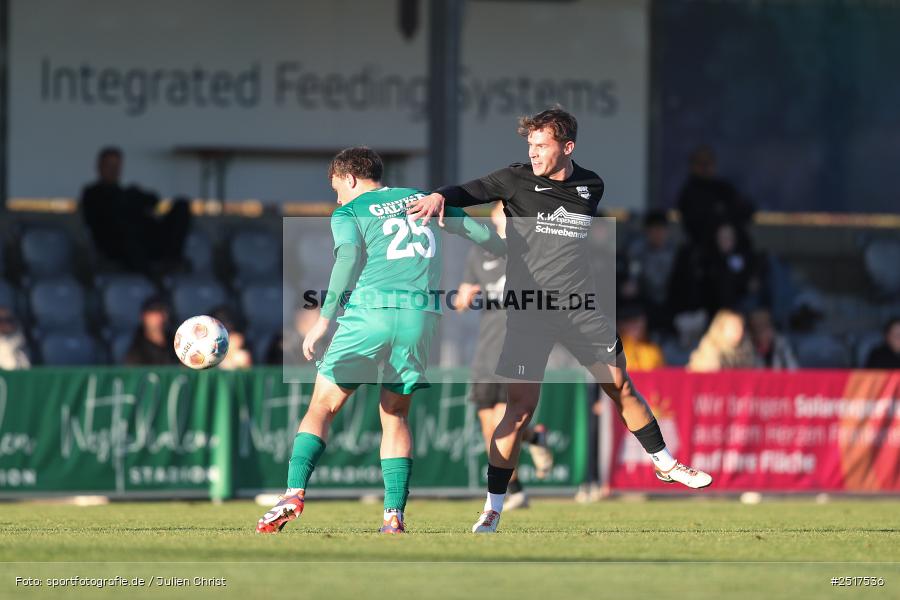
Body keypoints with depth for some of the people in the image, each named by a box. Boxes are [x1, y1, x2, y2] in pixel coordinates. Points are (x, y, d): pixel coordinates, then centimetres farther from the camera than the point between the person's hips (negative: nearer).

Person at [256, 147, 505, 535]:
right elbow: (475, 230, 28)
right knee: (395, 415, 14)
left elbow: (349, 258, -9)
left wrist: (324, 320, -15)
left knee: (322, 408, 5)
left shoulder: (349, 213, 9)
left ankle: (295, 493, -11)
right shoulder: (421, 198, 22)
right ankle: (394, 516, 2)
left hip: (369, 312, -3)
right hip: (421, 314, 3)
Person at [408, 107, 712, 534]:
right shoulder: (516, 181, -5)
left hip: (581, 306, 3)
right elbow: (469, 192, -14)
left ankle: (665, 465, 31)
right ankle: (493, 507, -1)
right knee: (520, 407, -9)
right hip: (529, 310, -3)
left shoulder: (590, 186, 6)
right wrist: (440, 197, -35)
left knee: (621, 387, 11)